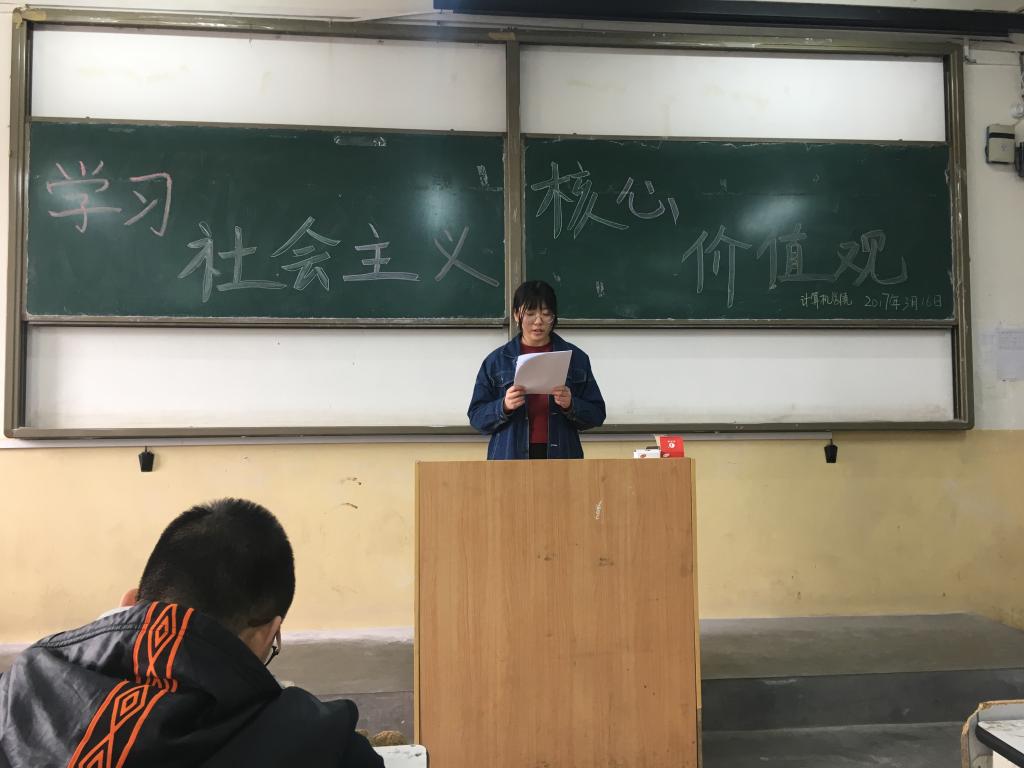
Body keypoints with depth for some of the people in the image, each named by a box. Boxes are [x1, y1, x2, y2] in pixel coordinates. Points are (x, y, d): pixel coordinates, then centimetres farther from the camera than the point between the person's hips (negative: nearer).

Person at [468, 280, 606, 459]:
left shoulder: (576, 358, 3)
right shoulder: (496, 360, 2)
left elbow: (597, 415, 3)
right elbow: (476, 417, 1)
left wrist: (570, 405, -15)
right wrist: (504, 406, -17)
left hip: (561, 454, 0)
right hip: (509, 457, 0)